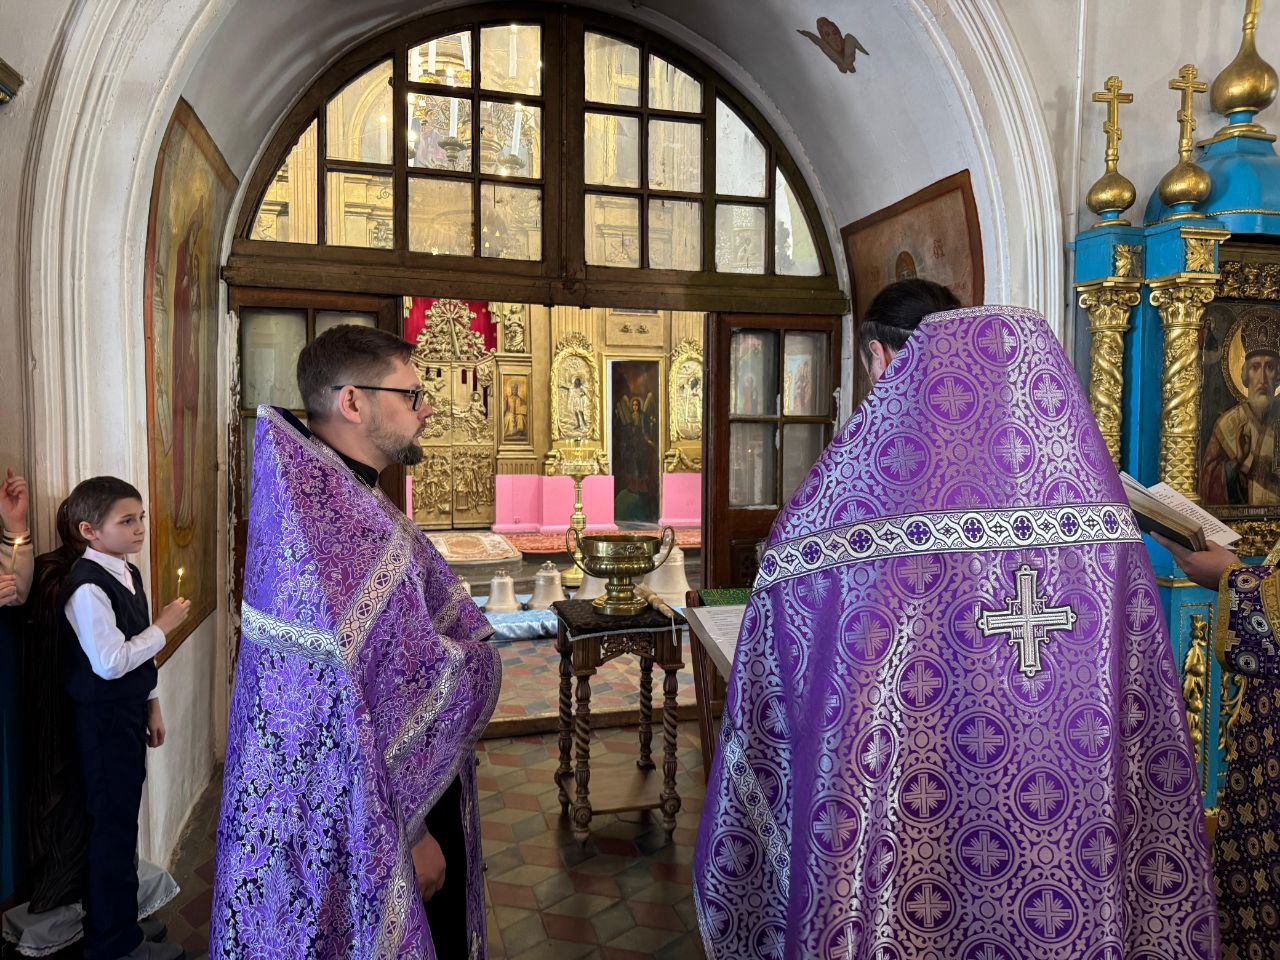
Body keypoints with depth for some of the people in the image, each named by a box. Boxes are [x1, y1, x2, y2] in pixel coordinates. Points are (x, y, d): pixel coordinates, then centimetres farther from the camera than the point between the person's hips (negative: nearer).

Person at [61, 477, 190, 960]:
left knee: (123, 820, 19)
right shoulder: (87, 588, -21)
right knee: (112, 827, 3)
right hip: (103, 719, -9)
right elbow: (110, 663, -26)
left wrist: (151, 704, 15)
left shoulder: (128, 574, 7)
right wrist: (164, 626, -17)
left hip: (129, 712, 9)